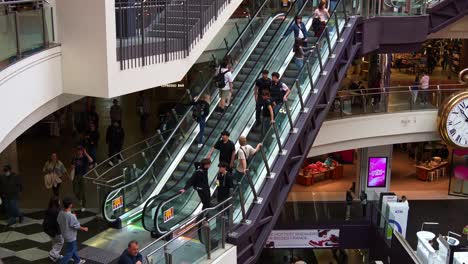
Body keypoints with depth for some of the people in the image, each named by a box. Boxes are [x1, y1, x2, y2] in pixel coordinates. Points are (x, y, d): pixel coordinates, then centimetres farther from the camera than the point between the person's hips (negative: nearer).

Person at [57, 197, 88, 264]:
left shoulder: (60, 213, -11)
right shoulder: (71, 216, -32)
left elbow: (58, 221, 7)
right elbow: (77, 226, -22)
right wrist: (84, 229, -1)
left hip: (64, 235, 9)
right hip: (70, 237, -9)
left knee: (74, 249, 28)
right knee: (69, 253, 6)